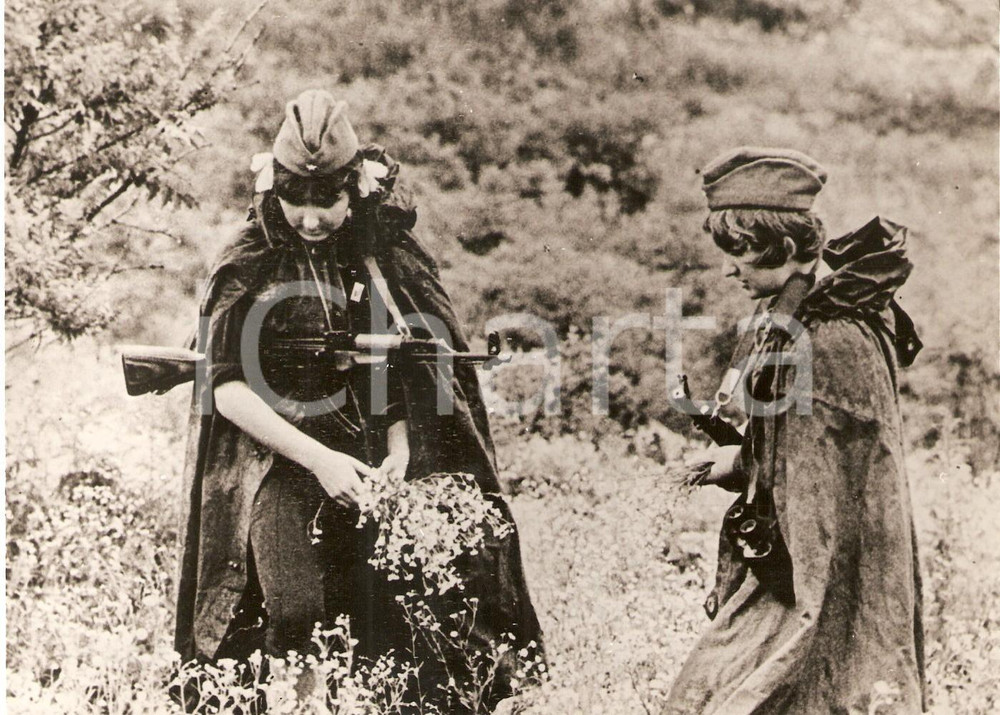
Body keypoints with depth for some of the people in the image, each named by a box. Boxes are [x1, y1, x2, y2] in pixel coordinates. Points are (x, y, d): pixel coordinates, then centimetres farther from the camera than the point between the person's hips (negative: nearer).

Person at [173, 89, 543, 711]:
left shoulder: (387, 261, 6)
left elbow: (403, 375, 10)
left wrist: (399, 450, -8)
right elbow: (227, 388, -6)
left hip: (367, 464, 2)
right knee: (294, 616, -17)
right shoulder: (249, 268, 0)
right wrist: (317, 458, -15)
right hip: (277, 464, -2)